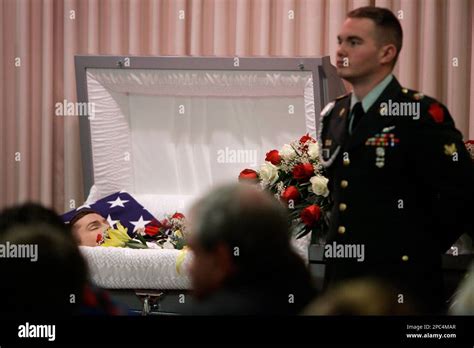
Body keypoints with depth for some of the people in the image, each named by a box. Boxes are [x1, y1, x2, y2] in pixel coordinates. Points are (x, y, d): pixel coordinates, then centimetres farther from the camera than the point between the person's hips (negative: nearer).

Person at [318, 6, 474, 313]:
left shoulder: (422, 114, -11)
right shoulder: (333, 115, 12)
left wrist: (422, 248, -9)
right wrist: (346, 236, 12)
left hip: (401, 281, -7)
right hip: (342, 277, 7)